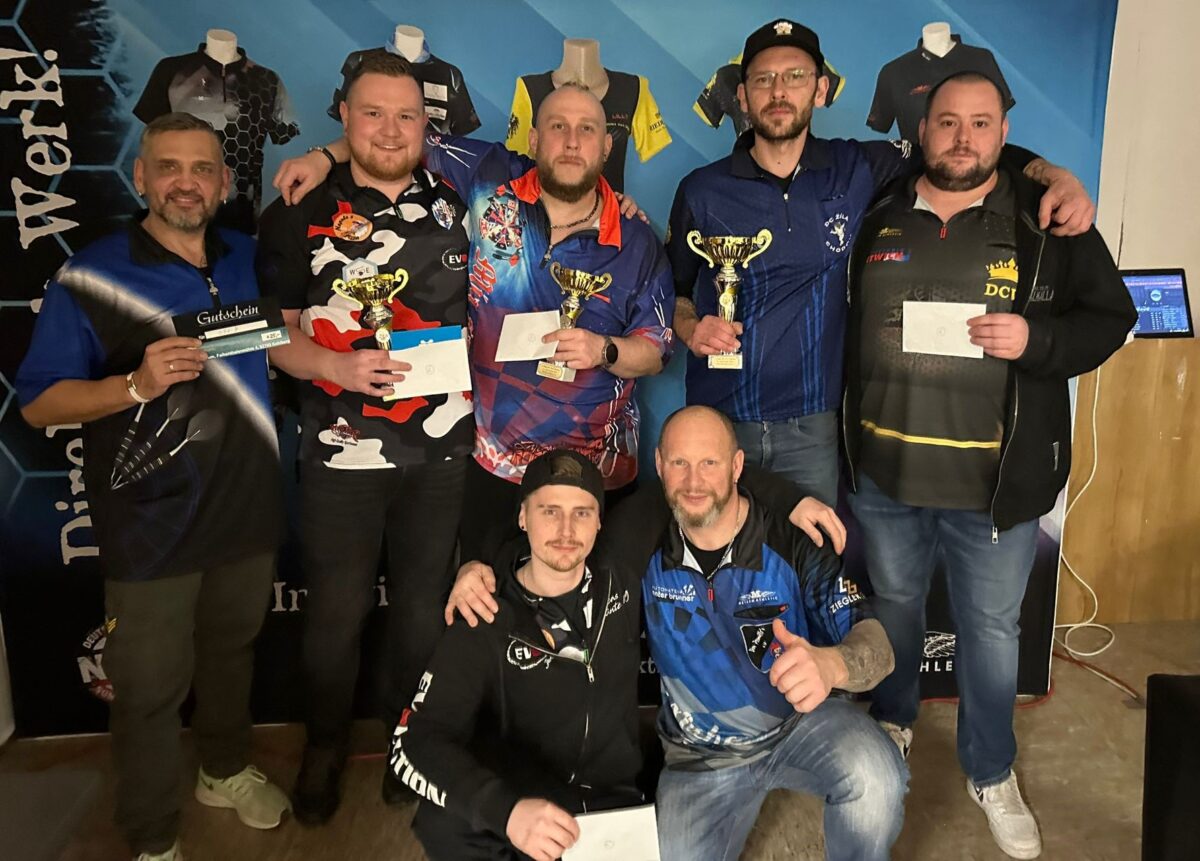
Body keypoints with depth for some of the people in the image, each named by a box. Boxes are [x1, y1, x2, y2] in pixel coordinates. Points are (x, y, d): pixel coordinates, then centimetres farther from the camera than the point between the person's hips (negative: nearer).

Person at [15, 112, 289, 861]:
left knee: (233, 653, 22)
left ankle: (228, 770, 46)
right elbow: (39, 403, -8)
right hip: (153, 527, -4)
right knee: (151, 687, 7)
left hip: (249, 511, 5)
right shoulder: (91, 277, -9)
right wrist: (137, 384, -25)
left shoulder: (250, 259, 5)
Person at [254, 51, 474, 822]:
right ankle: (325, 746, 33)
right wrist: (335, 367, -17)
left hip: (441, 449, 2)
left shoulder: (454, 207, 7)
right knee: (337, 610, 9)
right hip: (341, 451, -2)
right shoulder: (301, 214, 1)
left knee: (423, 606, 14)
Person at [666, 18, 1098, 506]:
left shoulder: (856, 171, 1)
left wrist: (1055, 176, -6)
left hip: (812, 429, 1)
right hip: (717, 423, 0)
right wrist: (690, 329, -9)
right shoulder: (701, 191, 0)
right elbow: (672, 287, 11)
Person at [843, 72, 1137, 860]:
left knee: (992, 624, 12)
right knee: (894, 603, 20)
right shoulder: (874, 216, 2)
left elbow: (1111, 316, 1)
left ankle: (992, 772, 34)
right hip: (884, 471, 2)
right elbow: (837, 320, 10)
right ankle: (893, 721, 46)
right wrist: (841, 434, 1)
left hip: (996, 480, -1)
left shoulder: (1049, 221, -2)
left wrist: (1036, 340, -18)